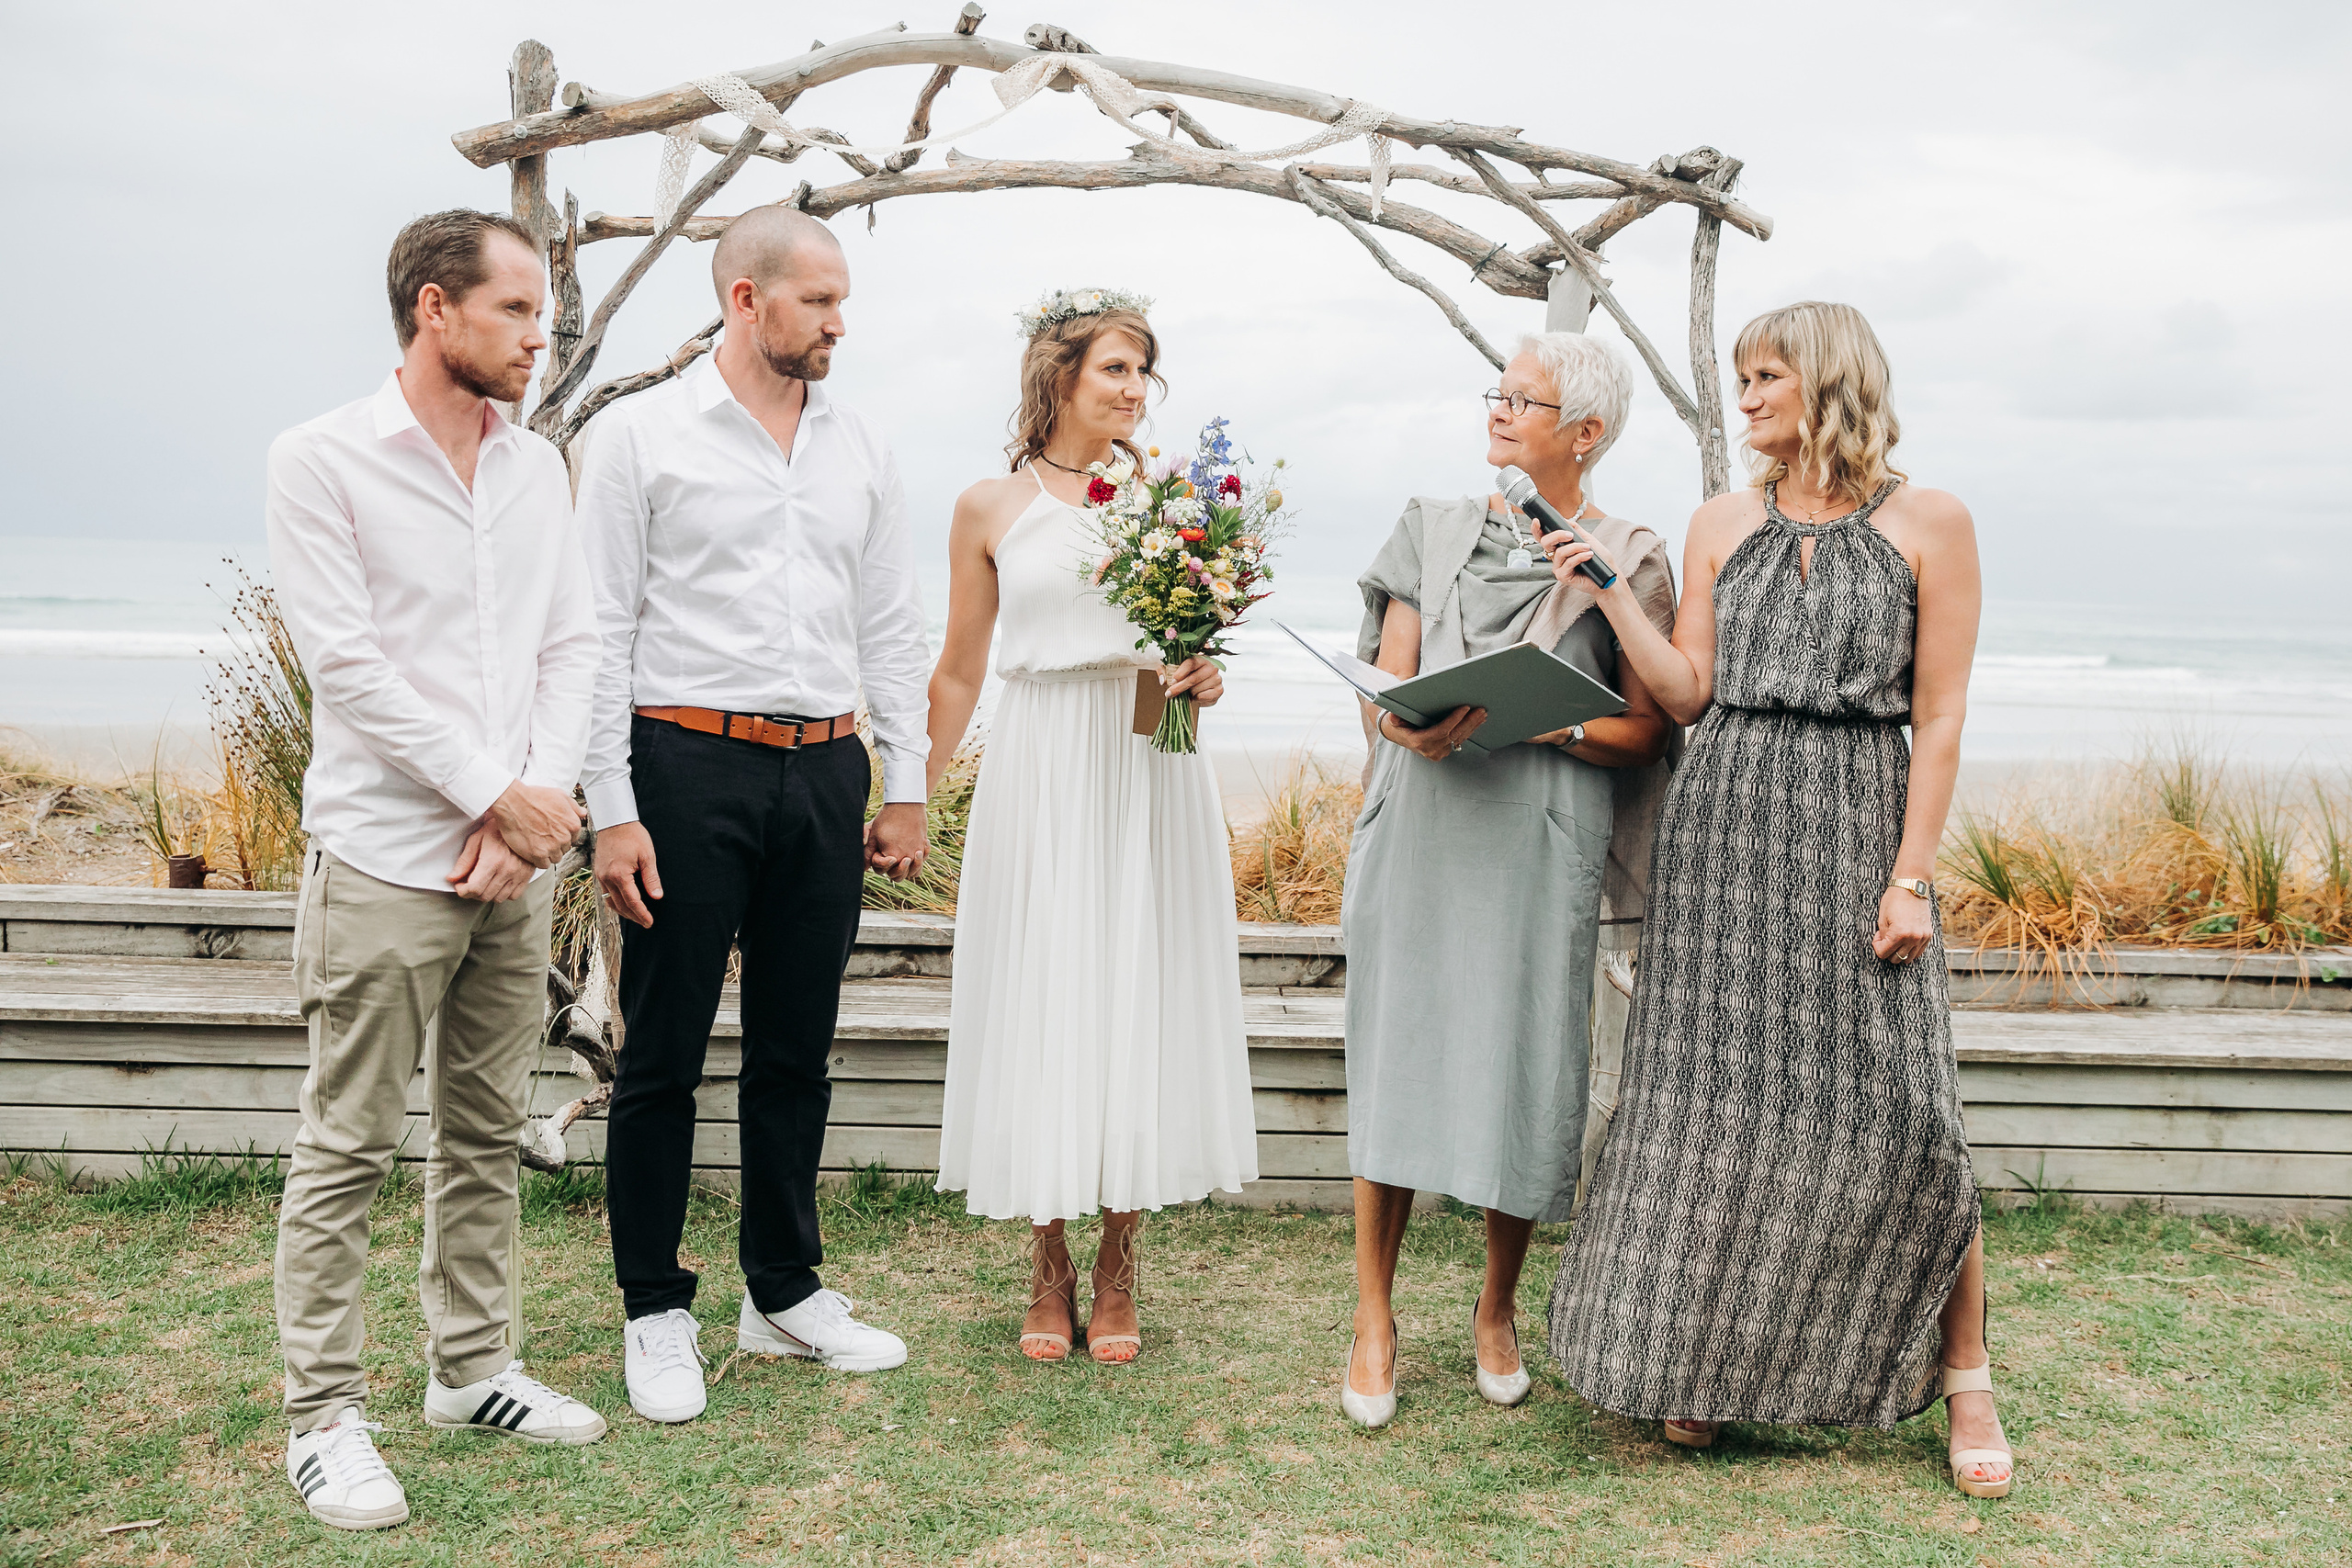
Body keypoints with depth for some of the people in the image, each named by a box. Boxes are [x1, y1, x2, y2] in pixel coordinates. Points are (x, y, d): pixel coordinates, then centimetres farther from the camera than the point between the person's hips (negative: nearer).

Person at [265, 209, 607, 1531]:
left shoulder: (539, 466, 11)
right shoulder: (322, 459, -6)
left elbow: (575, 644, 7)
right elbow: (347, 662, -12)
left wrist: (541, 799, -7)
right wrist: (499, 797, -13)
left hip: (517, 857, 6)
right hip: (386, 858, -6)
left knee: (489, 1132, 14)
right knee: (348, 1149, 1)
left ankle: (476, 1368, 27)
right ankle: (325, 1417, 11)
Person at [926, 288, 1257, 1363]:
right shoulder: (989, 508, 4)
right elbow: (958, 673, 9)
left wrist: (1203, 677, -7)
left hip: (1150, 772, 1)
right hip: (1041, 775, -1)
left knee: (1139, 993, 3)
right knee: (1040, 1002, 2)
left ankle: (1115, 1274, 15)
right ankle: (1049, 1273, 16)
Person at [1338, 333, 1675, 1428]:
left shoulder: (1629, 560, 5)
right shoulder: (1434, 530, 13)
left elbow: (1644, 731, 1)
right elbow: (1384, 686, 9)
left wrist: (1527, 720, -15)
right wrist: (1409, 723, -14)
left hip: (1540, 837, -2)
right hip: (1419, 826, 2)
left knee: (1521, 1062, 2)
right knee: (1397, 1052, 1)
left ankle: (1496, 1312, 22)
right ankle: (1373, 1318, 11)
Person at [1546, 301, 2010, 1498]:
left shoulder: (1929, 525, 1)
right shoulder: (1721, 525, 11)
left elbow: (1939, 716, -2)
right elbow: (1687, 693, 6)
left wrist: (1911, 875, -8)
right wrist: (1609, 589, -4)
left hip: (1859, 825, -3)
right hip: (1724, 822, 3)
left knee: (1901, 1105, -7)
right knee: (1711, 1094, 4)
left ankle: (1966, 1377, 11)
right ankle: (1704, 1363, 18)